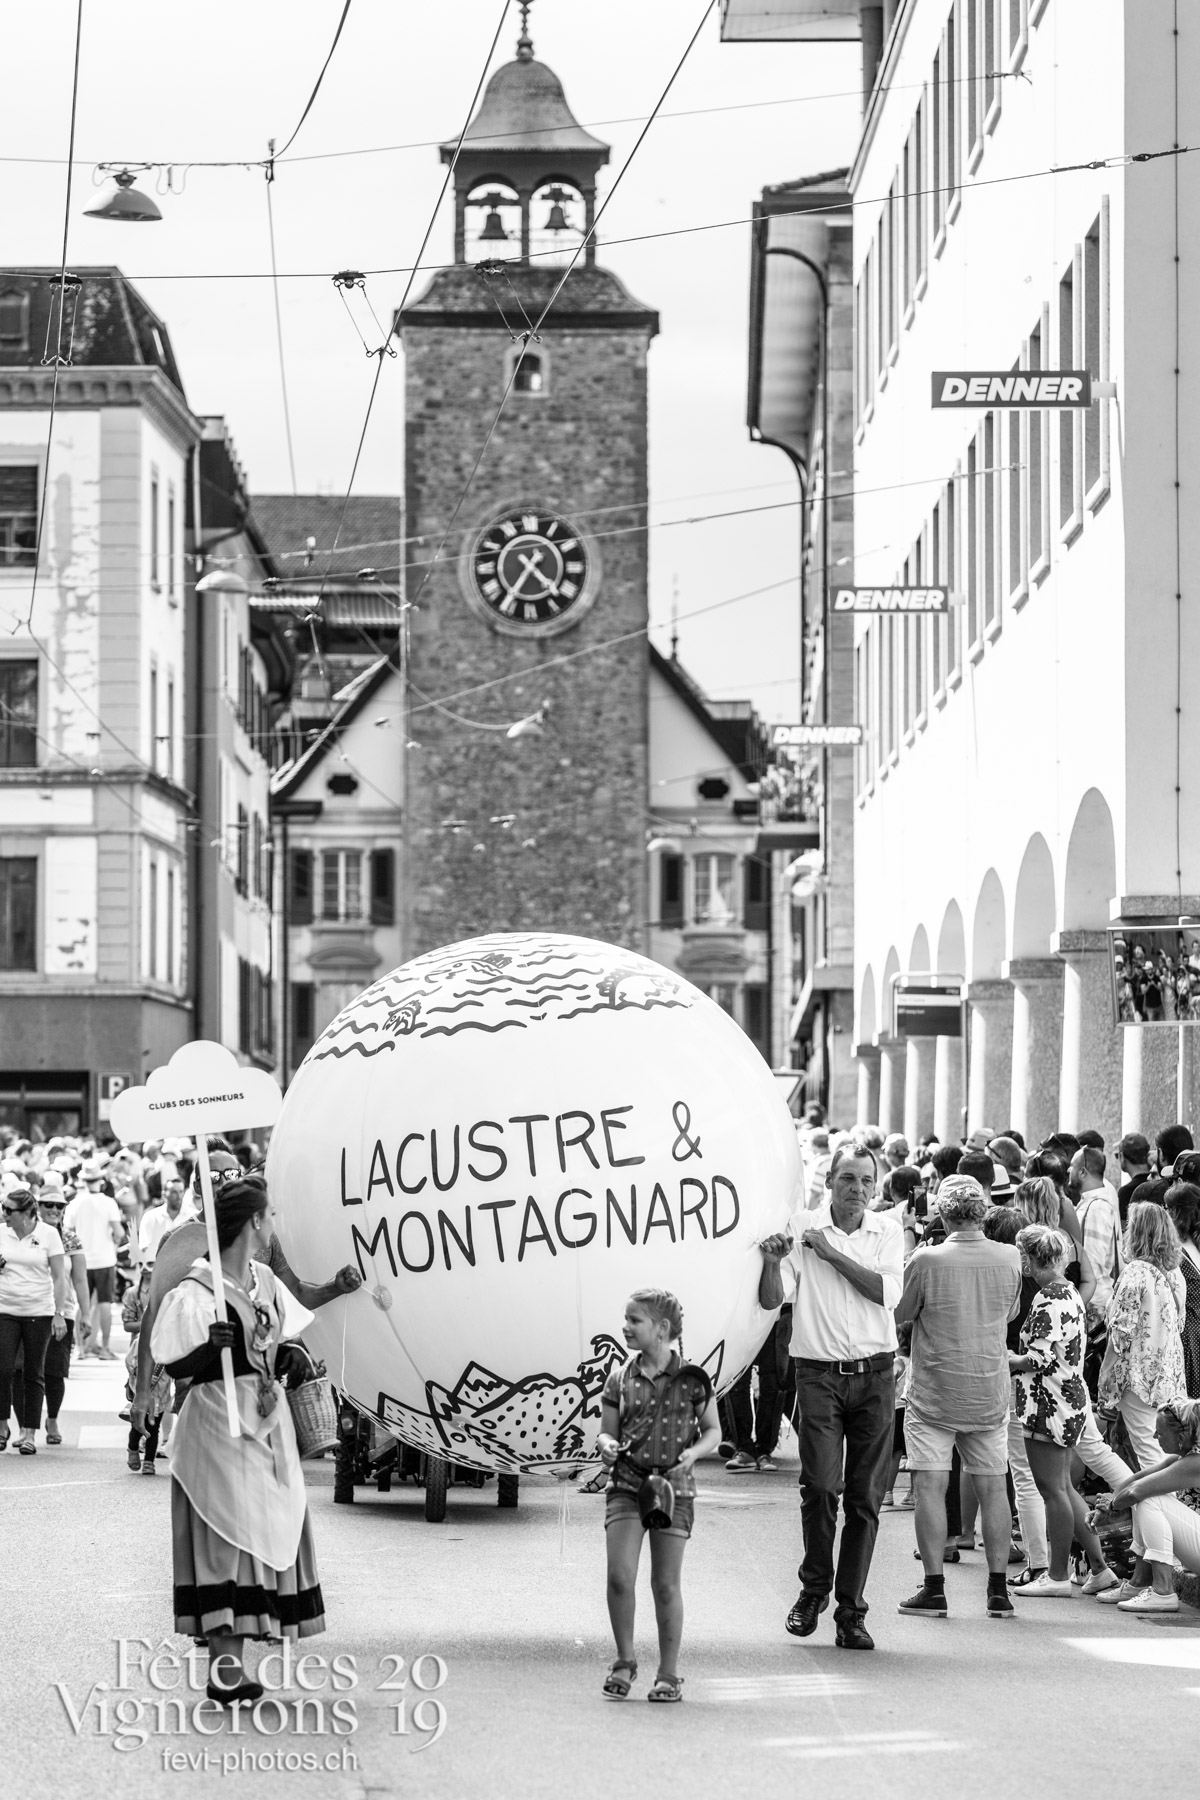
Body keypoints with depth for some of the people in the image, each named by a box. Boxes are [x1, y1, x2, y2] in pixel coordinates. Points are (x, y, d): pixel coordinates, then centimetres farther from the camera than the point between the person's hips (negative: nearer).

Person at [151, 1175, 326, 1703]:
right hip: (220, 1426, -8)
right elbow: (175, 1364, -14)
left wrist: (292, 1358, 3)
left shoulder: (264, 1280, 11)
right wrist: (212, 1346, -30)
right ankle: (224, 1663, -13)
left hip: (267, 1423, 8)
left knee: (264, 1536, 6)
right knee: (226, 1540, -12)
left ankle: (231, 1659, 11)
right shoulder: (199, 1289, -12)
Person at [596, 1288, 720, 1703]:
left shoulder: (691, 1379, -2)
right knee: (619, 1575, -12)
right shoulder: (621, 1379, 4)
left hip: (673, 1487, -2)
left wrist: (692, 1453, -12)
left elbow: (713, 1431, 7)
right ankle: (625, 1661, 6)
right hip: (626, 1485, 2)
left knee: (666, 1584, 2)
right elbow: (607, 1431, 11)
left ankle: (669, 1673, 13)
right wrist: (606, 1445, -12)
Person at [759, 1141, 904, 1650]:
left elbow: (887, 1292, -8)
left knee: (865, 1496, 1)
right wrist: (772, 1262, -22)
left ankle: (851, 1612, 6)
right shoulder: (803, 1228, 1)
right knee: (820, 1485, -13)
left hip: (873, 1374, 2)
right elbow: (771, 1300, -2)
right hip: (819, 1373, -2)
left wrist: (832, 1254, -12)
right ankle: (813, 1588, 9)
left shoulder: (886, 1230, 7)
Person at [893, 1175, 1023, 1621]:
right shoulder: (1009, 1259, -6)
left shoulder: (927, 1262, -17)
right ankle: (998, 1589, 11)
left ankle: (934, 1588, -1)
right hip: (990, 1392, 3)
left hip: (934, 1392, -3)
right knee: (993, 1488, 10)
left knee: (930, 1487, 1)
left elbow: (900, 1313, -3)